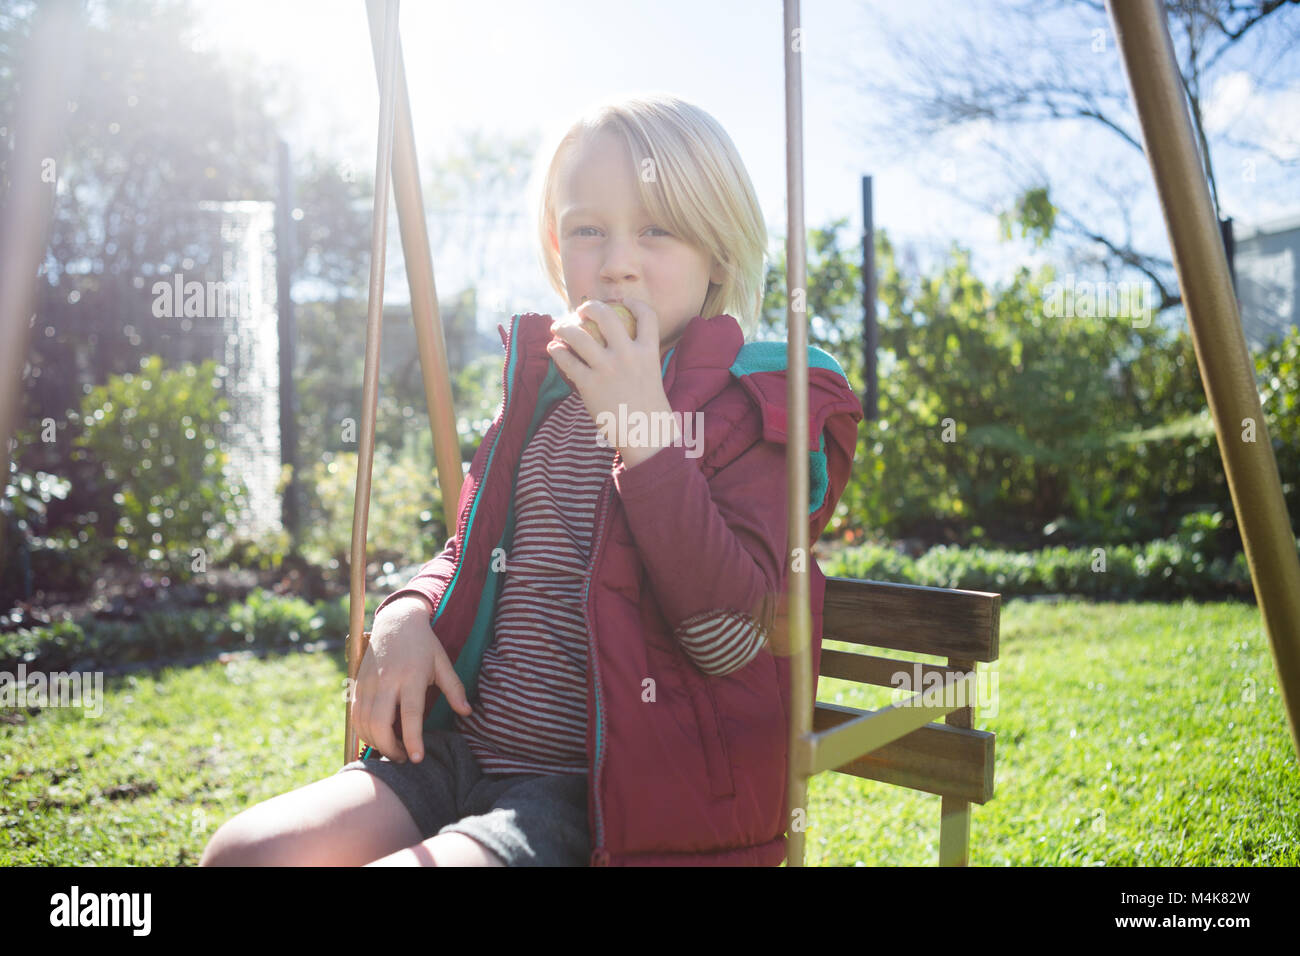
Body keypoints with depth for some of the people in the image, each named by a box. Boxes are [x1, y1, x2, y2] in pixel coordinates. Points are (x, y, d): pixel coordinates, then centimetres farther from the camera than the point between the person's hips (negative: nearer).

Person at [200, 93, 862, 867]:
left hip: (601, 796, -6)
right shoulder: (545, 389, 12)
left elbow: (735, 641, -19)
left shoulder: (761, 406, -7)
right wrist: (407, 613, 2)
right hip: (462, 750, 6)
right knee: (244, 852, -10)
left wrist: (644, 428, -23)